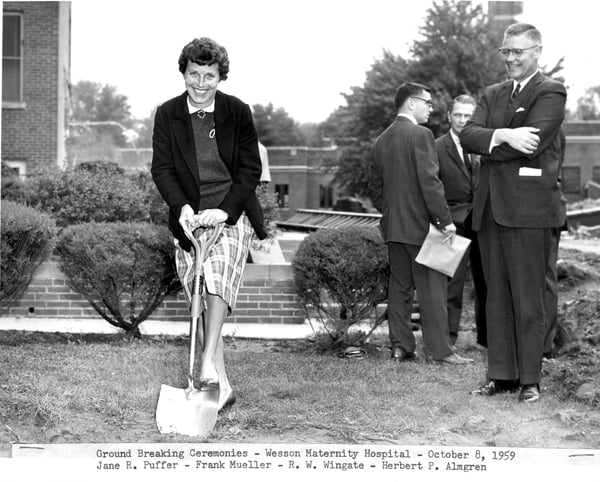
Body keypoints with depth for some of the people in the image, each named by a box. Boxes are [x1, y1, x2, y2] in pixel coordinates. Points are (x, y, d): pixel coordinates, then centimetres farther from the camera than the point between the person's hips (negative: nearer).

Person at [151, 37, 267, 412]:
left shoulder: (238, 112, -1)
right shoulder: (167, 115, 2)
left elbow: (250, 169, -2)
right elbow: (162, 168, -2)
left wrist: (225, 210, -15)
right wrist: (181, 206, -20)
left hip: (232, 215, -2)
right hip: (189, 218, 2)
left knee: (218, 280, -27)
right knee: (200, 299, 1)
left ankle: (208, 364, -32)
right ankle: (221, 385, 6)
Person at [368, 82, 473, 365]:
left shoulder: (382, 140, 12)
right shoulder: (420, 135, -12)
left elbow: (374, 185, 16)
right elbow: (430, 182, -18)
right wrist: (445, 220, -15)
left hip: (392, 225, 8)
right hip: (419, 224, -8)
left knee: (399, 286, 10)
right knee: (431, 287, -4)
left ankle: (400, 346, 10)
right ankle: (439, 349, -3)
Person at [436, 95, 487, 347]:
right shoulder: (437, 148, -1)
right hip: (454, 223, -4)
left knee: (485, 282, 10)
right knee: (452, 283, -7)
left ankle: (486, 336, 20)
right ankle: (447, 338, -1)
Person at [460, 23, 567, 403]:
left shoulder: (551, 93, -2)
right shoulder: (493, 95, 19)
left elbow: (532, 143, -16)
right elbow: (469, 136, 4)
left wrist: (489, 147, -4)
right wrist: (503, 136, -15)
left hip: (529, 208, -6)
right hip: (491, 207, 7)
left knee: (528, 299, -3)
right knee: (497, 297, 9)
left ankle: (530, 379, 4)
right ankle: (501, 375, 15)